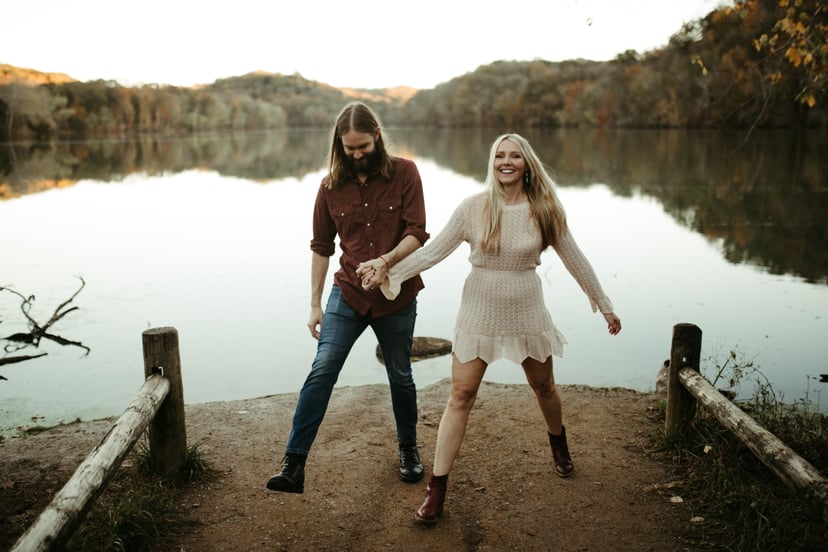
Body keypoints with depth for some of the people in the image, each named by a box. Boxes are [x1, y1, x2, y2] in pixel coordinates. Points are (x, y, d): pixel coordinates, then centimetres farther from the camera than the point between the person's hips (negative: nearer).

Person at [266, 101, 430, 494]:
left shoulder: (404, 173, -6)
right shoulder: (332, 185, 1)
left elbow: (416, 233, -12)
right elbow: (321, 247, 6)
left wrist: (385, 261, -30)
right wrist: (315, 303, 5)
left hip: (396, 296, -1)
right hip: (348, 294, 1)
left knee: (400, 376, 13)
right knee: (321, 370, -12)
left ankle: (408, 448, 36)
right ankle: (294, 465, -8)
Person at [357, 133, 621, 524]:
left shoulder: (545, 209, -5)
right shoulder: (473, 207, -9)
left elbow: (574, 259, 4)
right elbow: (434, 250, -9)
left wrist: (604, 305, 10)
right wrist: (388, 272, -20)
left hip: (526, 312, 2)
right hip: (479, 312, -1)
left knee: (543, 386, 19)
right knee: (461, 395, -3)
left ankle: (558, 443, 52)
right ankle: (436, 489, 4)